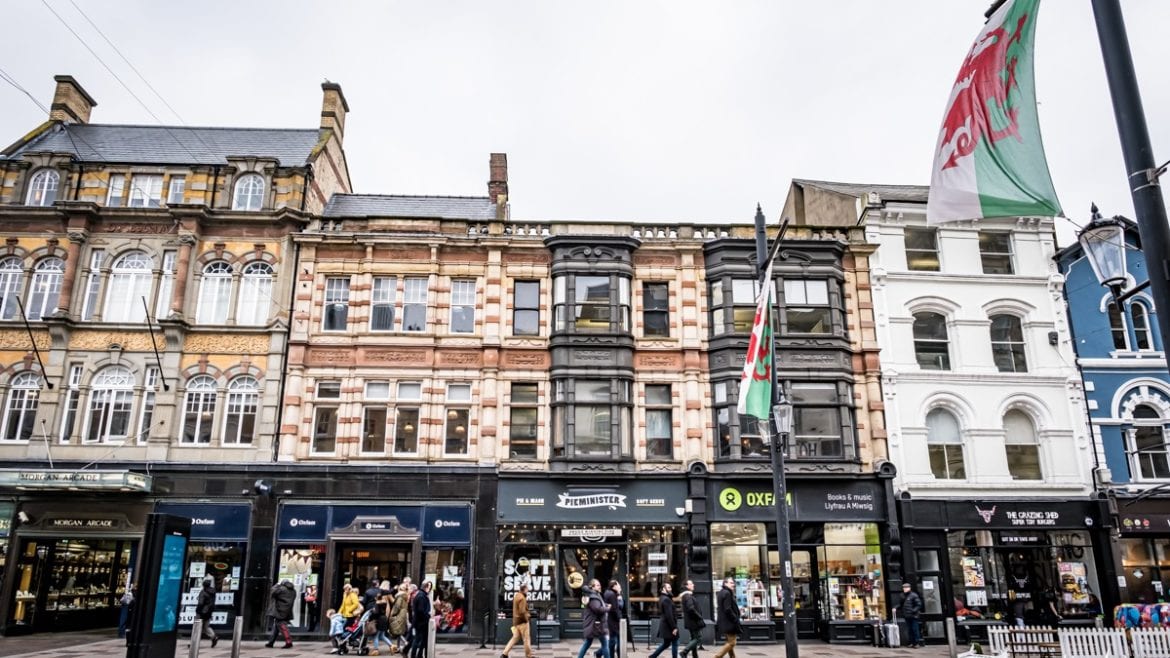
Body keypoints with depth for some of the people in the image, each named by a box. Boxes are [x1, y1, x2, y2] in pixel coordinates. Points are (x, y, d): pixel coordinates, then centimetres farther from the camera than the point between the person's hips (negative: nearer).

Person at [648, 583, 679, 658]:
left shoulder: (662, 598, 13)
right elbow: (669, 615, -22)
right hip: (669, 626, -10)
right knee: (674, 643, 0)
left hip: (664, 625, 10)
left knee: (666, 643, 16)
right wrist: (674, 627, -21)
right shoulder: (666, 599, -19)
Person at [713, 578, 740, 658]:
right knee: (731, 642, -6)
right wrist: (735, 620, -17)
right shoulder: (727, 593, -17)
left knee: (730, 642, 16)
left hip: (724, 622, 11)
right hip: (729, 622, -11)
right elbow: (727, 609, -23)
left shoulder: (721, 593, 16)